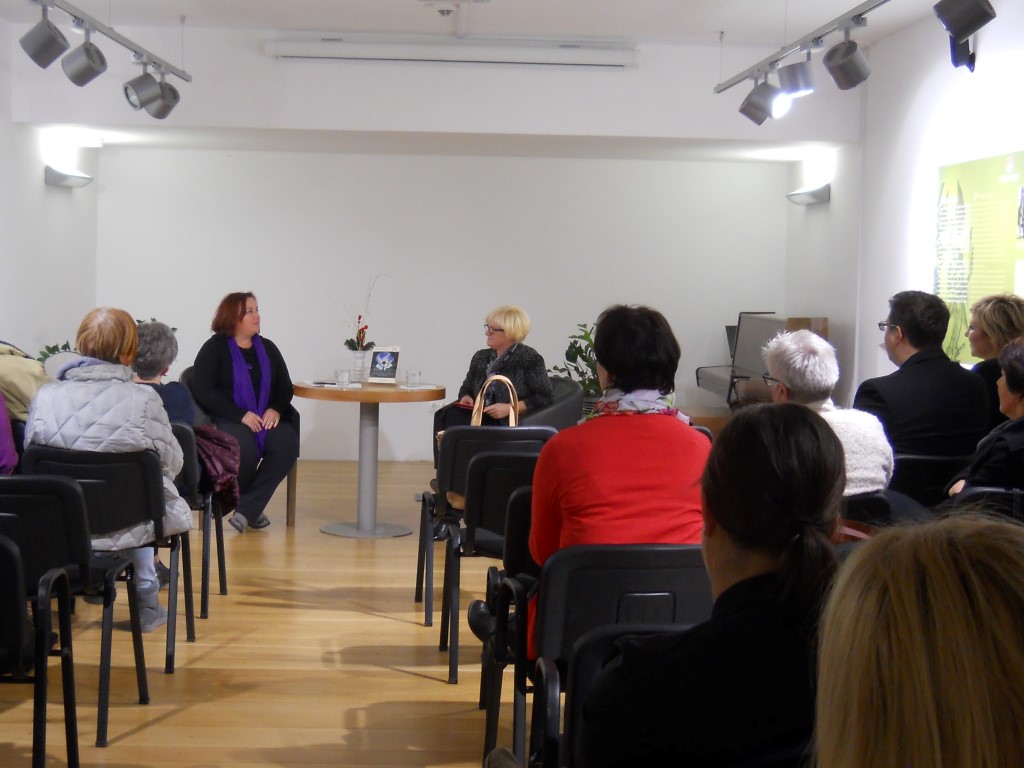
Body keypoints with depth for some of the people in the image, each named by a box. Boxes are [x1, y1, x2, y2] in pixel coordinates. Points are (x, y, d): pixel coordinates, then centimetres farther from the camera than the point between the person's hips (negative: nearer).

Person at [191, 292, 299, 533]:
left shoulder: (268, 348, 17)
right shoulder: (214, 348, 2)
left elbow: (285, 387, 15)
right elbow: (203, 391, -9)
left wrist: (276, 409, -8)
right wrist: (240, 415, -17)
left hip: (267, 419, 4)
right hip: (227, 420, -4)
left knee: (287, 444, -29)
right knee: (244, 448, -36)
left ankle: (247, 510, -25)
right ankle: (254, 509, -7)